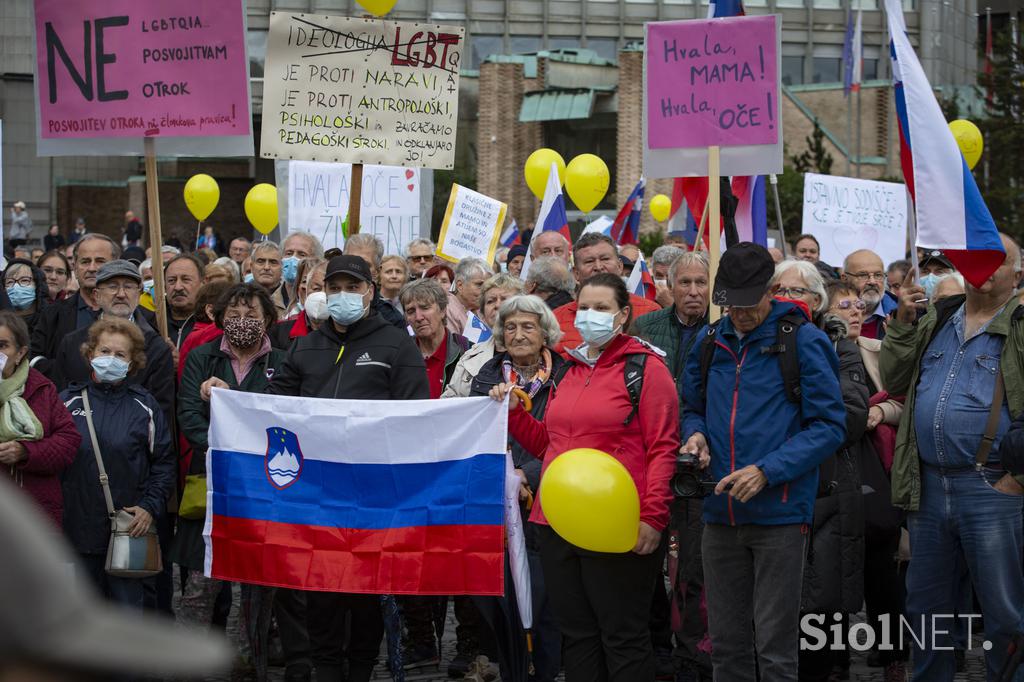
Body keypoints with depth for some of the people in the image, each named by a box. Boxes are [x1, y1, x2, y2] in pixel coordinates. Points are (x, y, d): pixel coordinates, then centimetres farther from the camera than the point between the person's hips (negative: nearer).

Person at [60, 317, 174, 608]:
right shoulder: (69, 401, 3)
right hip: (80, 524, 1)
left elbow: (164, 462, 5)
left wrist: (151, 507, -6)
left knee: (127, 599, 3)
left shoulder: (144, 406, 2)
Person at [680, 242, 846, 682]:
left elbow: (829, 426, -8)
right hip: (720, 513, 5)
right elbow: (693, 409, 24)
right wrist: (696, 435, 0)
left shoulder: (803, 341, -7)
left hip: (779, 513, -5)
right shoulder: (711, 343, 9)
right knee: (726, 644, 11)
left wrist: (766, 471, -18)